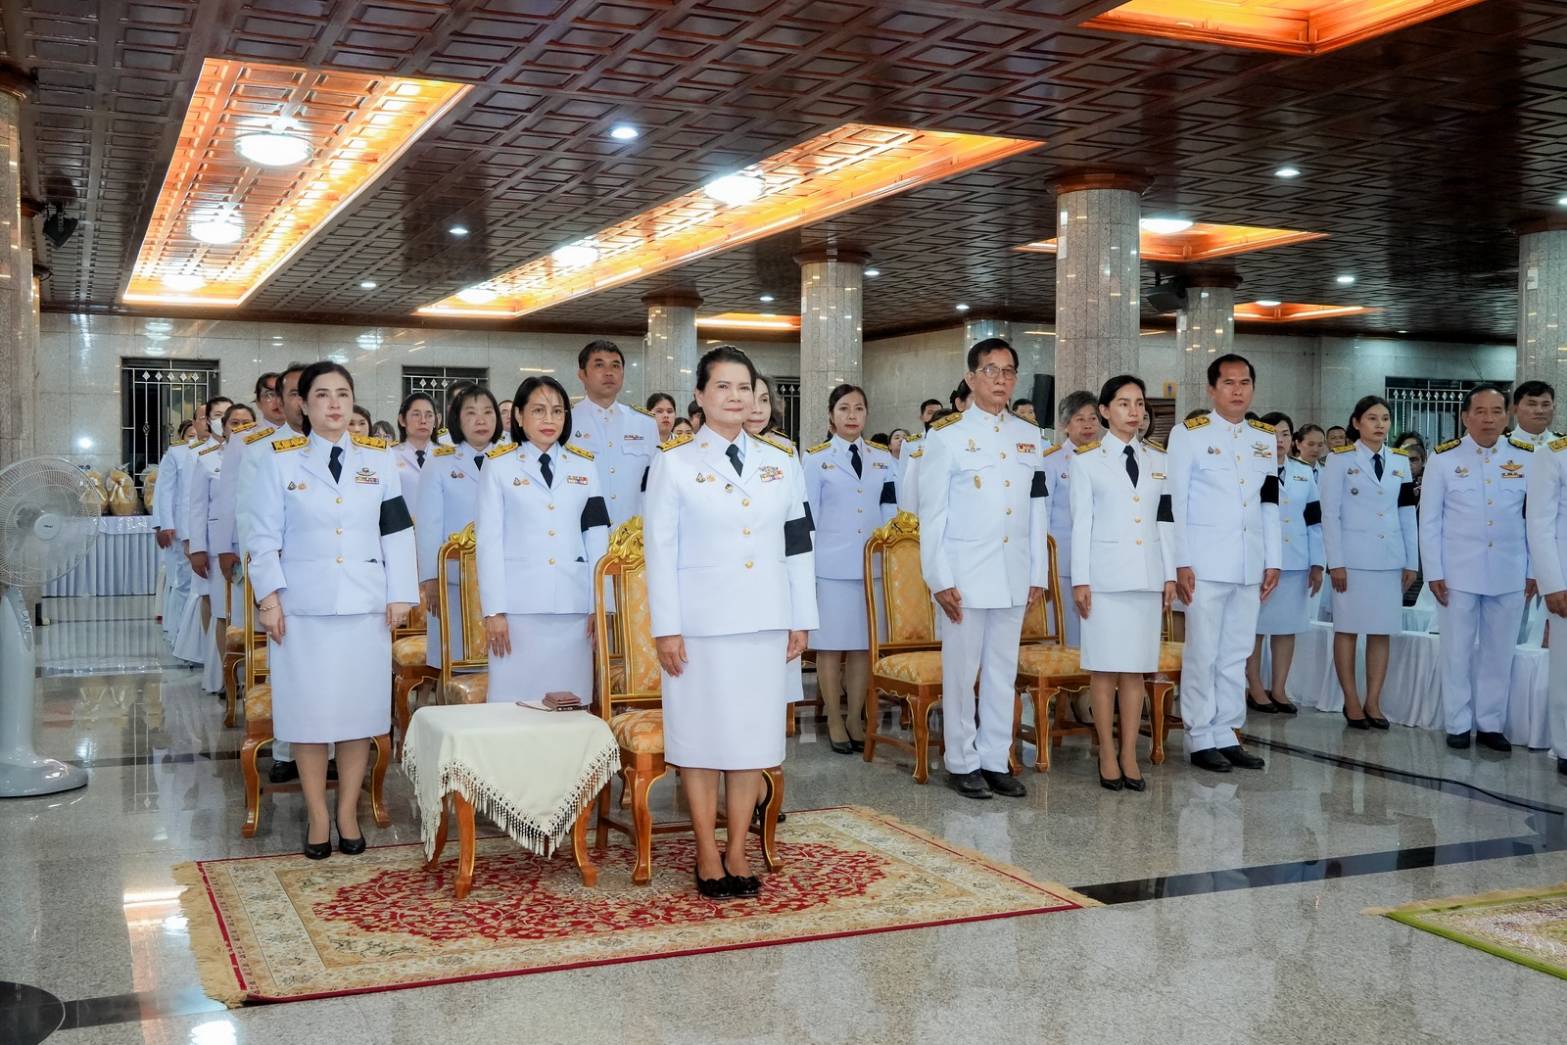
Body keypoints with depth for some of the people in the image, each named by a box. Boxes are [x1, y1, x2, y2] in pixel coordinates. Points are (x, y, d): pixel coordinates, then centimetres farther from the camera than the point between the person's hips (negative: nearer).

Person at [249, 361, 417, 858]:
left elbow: (397, 532, 6)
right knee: (309, 710, 2)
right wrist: (269, 596, -7)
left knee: (359, 707, 4)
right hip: (304, 605, -1)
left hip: (364, 604, 1)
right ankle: (317, 816, 13)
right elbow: (265, 536, 2)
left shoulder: (379, 458, 7)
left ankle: (348, 812, 16)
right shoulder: (281, 460, 3)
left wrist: (400, 595, 0)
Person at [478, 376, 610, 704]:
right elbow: (489, 541, 2)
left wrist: (599, 605, 4)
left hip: (573, 605, 2)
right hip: (519, 604, -2)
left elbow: (597, 539, 11)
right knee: (516, 699, -1)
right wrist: (493, 610, -5)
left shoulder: (584, 467, 13)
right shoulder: (499, 465, 5)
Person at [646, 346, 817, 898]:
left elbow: (798, 545, 11)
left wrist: (801, 620, 7)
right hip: (701, 621, -3)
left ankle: (737, 851, 16)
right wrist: (666, 628, -8)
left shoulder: (781, 461, 10)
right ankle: (707, 855, 12)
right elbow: (660, 549, -3)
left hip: (764, 622, 3)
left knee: (753, 732, 6)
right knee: (702, 734, 1)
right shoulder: (675, 462, 1)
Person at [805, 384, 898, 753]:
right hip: (832, 565, -3)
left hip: (874, 562, 3)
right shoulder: (816, 458, 0)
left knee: (864, 644, 7)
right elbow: (807, 516, 0)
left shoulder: (883, 457, 9)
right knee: (831, 645, 2)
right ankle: (834, 722, 11)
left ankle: (855, 719, 16)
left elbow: (891, 512, 11)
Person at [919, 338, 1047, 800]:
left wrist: (1038, 573, 8)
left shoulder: (1029, 436, 11)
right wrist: (939, 579, -10)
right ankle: (962, 762, 14)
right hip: (966, 573, -4)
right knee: (962, 671, 3)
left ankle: (995, 760, 19)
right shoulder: (947, 435, -3)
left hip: (1014, 574, 4)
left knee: (1003, 671, 10)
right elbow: (932, 512, -5)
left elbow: (1037, 510, 13)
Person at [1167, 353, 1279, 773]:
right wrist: (1181, 563, -11)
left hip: (1250, 564, 5)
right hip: (1206, 562, -5)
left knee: (1236, 653, 9)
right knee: (1202, 652, -1)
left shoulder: (1265, 438, 13)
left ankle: (1226, 734, 17)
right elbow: (1175, 502, -6)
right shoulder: (1189, 434, -3)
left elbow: (1270, 505, 15)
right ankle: (1200, 739, 7)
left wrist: (1272, 561, 10)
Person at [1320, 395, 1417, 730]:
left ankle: (1373, 702, 9)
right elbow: (1330, 513, -5)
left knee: (1382, 631, 4)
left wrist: (1411, 561, 8)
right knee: (1348, 629, 1)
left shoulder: (1400, 461, 11)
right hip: (1352, 556, -4)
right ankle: (1351, 702, 7)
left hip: (1390, 557, 4)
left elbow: (1408, 515, 12)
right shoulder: (1340, 459, -2)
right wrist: (1335, 562, -10)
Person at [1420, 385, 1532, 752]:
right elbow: (1429, 520, -2)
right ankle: (1458, 724, 15)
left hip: (1510, 573, 2)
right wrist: (1433, 572, -5)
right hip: (1459, 572, -1)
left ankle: (1490, 724, 19)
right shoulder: (1444, 459, -3)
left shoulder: (1527, 457, 1)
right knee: (1458, 651, 5)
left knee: (1499, 652, 9)